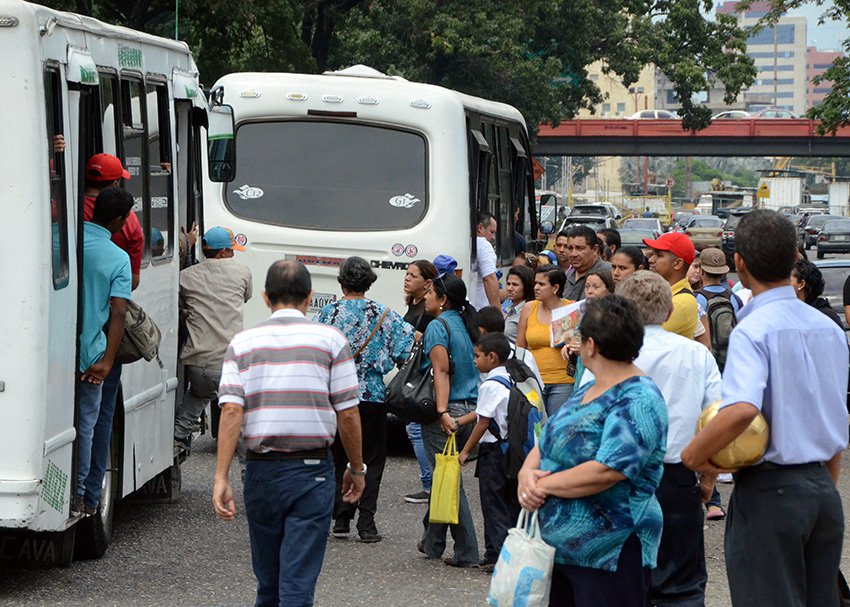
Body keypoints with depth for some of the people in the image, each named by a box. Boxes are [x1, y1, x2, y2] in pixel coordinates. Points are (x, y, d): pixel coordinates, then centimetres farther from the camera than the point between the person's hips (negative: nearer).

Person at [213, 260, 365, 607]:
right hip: (313, 470, -2)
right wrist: (356, 468, 10)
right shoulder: (330, 340, -1)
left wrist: (221, 478, -9)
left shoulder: (242, 344, 4)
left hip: (262, 470, 2)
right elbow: (347, 413, -3)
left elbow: (231, 411, -7)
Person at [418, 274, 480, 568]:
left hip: (449, 411, -8)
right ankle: (432, 542, 28)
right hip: (472, 408, 8)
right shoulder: (467, 325, 13)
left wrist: (443, 412, -25)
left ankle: (466, 552, -5)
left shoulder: (437, 326, -10)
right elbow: (475, 365, 17)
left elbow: (441, 371, -19)